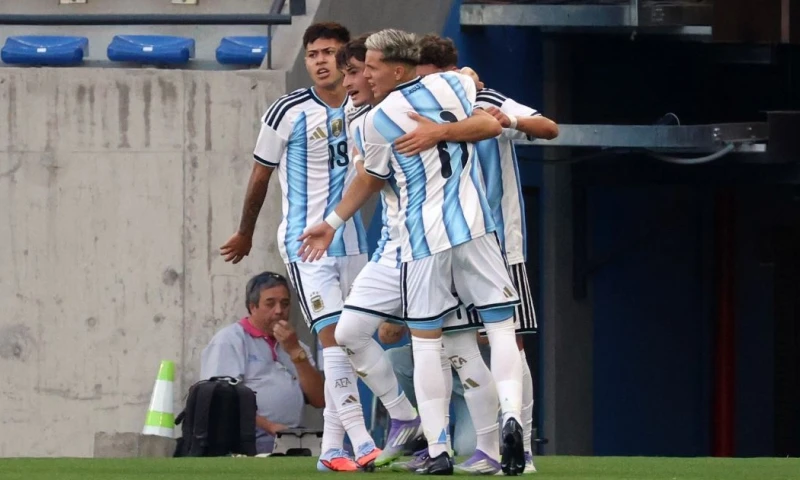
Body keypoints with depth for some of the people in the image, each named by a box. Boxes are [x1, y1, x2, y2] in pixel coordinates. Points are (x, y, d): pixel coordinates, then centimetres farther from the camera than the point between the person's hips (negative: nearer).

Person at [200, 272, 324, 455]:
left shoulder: (295, 346, 25)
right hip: (248, 446, -6)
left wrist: (295, 351, 3)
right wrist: (270, 427, -18)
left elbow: (319, 400, 12)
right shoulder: (229, 340, 6)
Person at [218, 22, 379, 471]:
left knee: (347, 344, 6)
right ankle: (362, 443, -24)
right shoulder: (289, 112, -10)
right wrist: (245, 234, 13)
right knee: (334, 337, -16)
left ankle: (332, 448, 13)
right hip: (306, 244, -6)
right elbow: (261, 176, 2)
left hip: (352, 243, 6)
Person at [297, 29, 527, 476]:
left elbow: (372, 179, 12)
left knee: (426, 341, 6)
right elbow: (471, 80, 32)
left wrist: (333, 223, 28)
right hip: (475, 228, 2)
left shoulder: (378, 121, -5)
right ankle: (512, 414, -21)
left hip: (424, 239, -2)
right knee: (501, 327, 4)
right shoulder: (453, 84, 4)